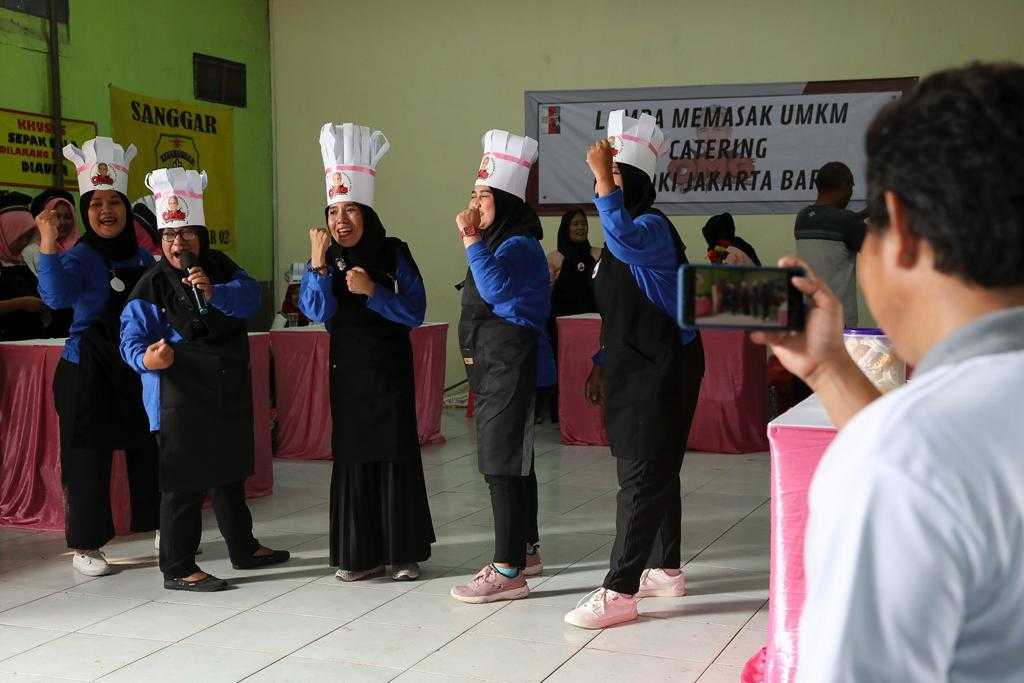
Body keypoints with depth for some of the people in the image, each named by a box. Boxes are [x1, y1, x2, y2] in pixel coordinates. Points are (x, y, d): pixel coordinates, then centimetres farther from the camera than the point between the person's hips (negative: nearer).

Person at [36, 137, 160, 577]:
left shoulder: (143, 258, 8)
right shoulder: (78, 258, -8)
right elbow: (57, 298, -28)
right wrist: (47, 246, -39)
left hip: (139, 368, 5)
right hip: (88, 371, -4)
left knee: (147, 448, 9)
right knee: (89, 456, 0)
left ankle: (159, 527, 25)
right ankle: (84, 546, 11)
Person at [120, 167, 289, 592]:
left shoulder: (218, 267, 7)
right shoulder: (151, 285, -8)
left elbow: (250, 295, -7)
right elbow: (132, 337, -14)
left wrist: (215, 292, -25)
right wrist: (146, 359, -36)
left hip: (230, 393, 6)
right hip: (181, 395, -6)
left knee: (230, 473, 20)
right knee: (184, 481, -6)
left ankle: (243, 548, 34)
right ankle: (177, 569, 4)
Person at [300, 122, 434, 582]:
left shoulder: (394, 253, -6)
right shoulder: (327, 257, 2)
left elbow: (415, 313, -9)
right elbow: (316, 311, -11)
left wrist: (372, 291, -21)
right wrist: (318, 264, -21)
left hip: (389, 369, -2)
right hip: (347, 369, 3)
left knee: (395, 455, 0)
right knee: (352, 456, 4)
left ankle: (402, 552, 10)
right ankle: (361, 554, 13)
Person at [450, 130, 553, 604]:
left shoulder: (518, 246, -14)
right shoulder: (500, 244, 16)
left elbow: (496, 287, -32)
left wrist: (471, 241, -25)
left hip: (508, 368, -11)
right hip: (495, 368, 11)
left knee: (501, 463, -10)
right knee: (513, 460, 16)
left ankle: (508, 572, -7)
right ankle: (525, 551, 28)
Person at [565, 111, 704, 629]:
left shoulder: (652, 228, -14)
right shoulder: (624, 234, 15)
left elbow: (623, 240, -39)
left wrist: (603, 177, -35)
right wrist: (602, 363, 19)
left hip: (660, 371, -10)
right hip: (632, 370, 10)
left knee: (641, 477, -7)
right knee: (654, 471, 16)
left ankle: (619, 591, -4)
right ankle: (665, 569, 27)